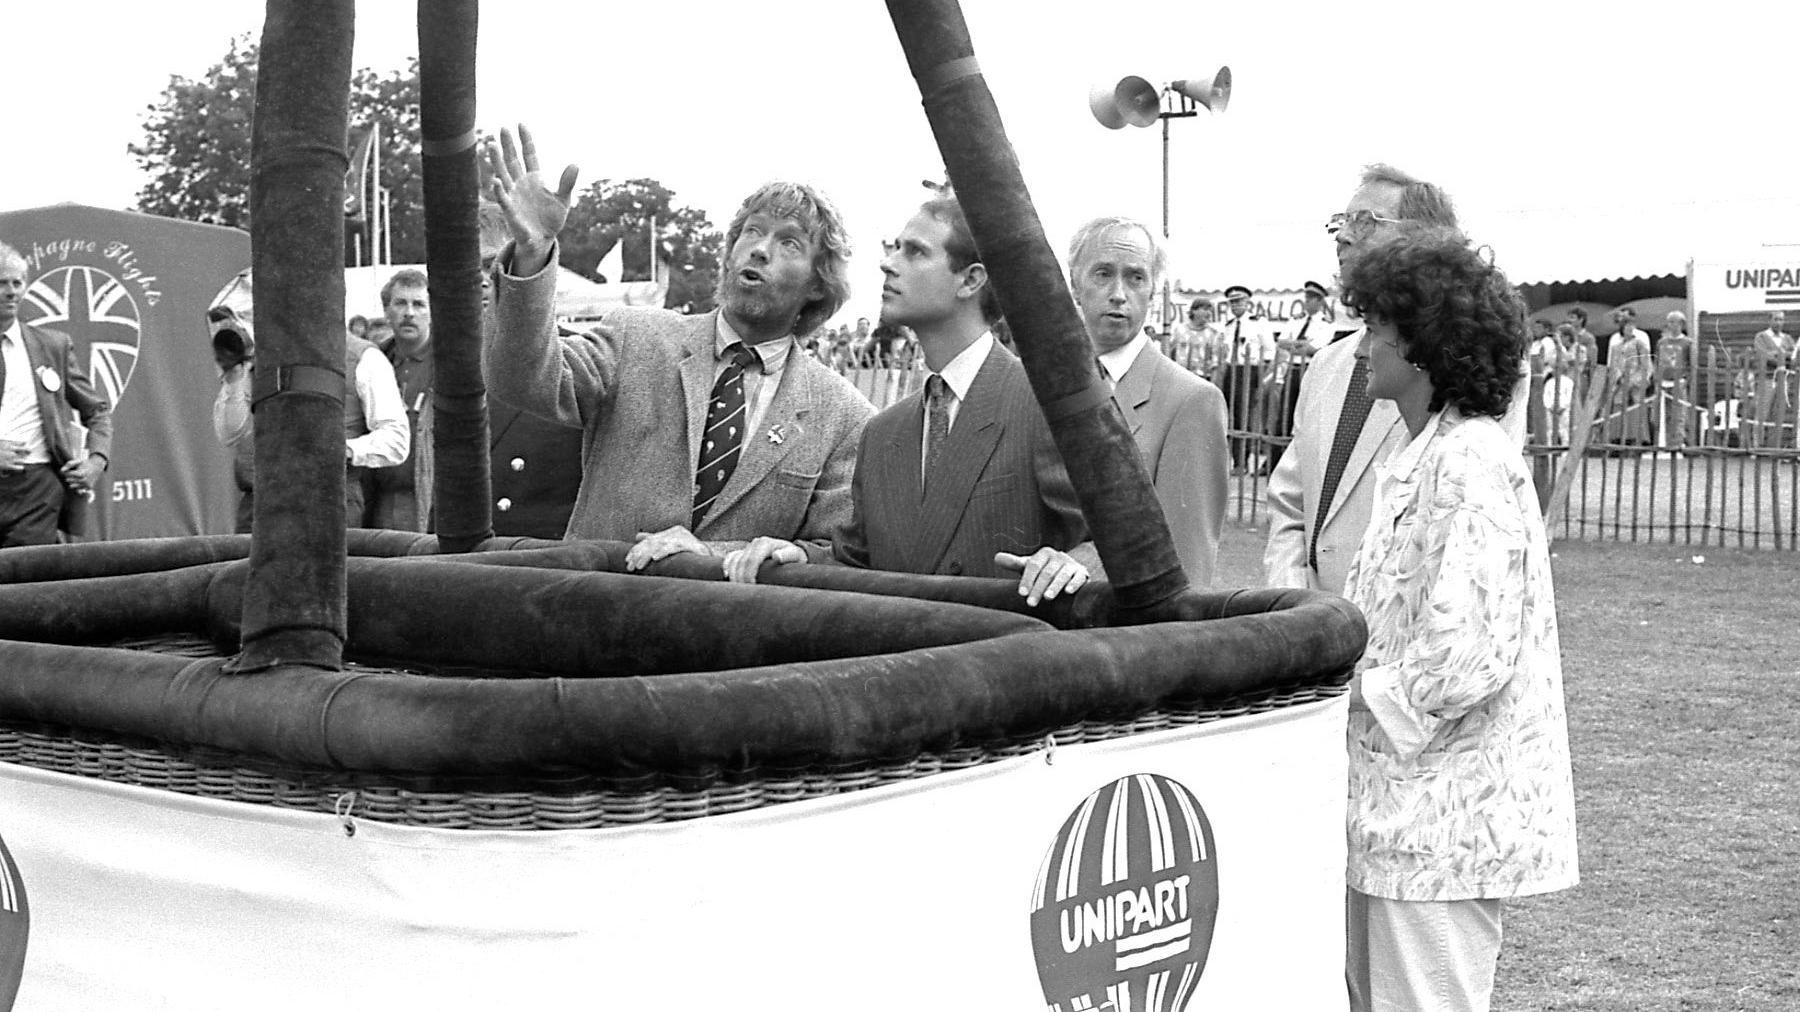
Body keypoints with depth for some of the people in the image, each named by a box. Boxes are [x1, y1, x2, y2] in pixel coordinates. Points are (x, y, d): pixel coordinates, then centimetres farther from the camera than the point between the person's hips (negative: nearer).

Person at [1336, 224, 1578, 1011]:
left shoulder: (1471, 462, -17)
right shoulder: (1424, 456, 15)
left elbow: (1470, 651, -25)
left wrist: (1359, 693, -13)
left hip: (1447, 814, -10)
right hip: (1401, 800, 10)